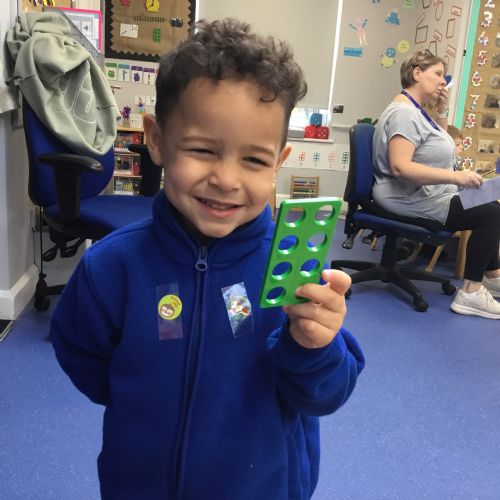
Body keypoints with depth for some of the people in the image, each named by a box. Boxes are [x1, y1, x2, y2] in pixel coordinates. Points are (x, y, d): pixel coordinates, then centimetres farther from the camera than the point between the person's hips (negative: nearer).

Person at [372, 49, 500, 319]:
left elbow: (440, 142, 25)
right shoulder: (404, 112, -20)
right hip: (411, 198, -11)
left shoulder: (417, 110, 13)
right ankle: (471, 293, -10)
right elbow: (400, 167, -32)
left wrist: (441, 111, 9)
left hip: (425, 192, 11)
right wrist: (455, 176, -32)